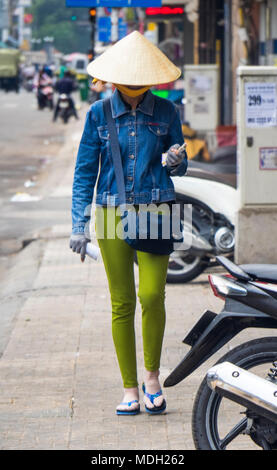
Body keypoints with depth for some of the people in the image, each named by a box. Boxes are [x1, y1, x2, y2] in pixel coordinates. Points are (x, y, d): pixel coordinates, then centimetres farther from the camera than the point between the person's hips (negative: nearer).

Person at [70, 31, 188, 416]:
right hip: (113, 214, 0)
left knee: (152, 295, -14)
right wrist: (79, 224, 0)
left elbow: (180, 166, 13)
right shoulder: (99, 113, 2)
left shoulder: (166, 112, 4)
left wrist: (176, 161, -12)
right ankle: (130, 390, 9)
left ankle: (152, 374, 7)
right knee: (122, 303, 1)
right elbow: (85, 171, 5)